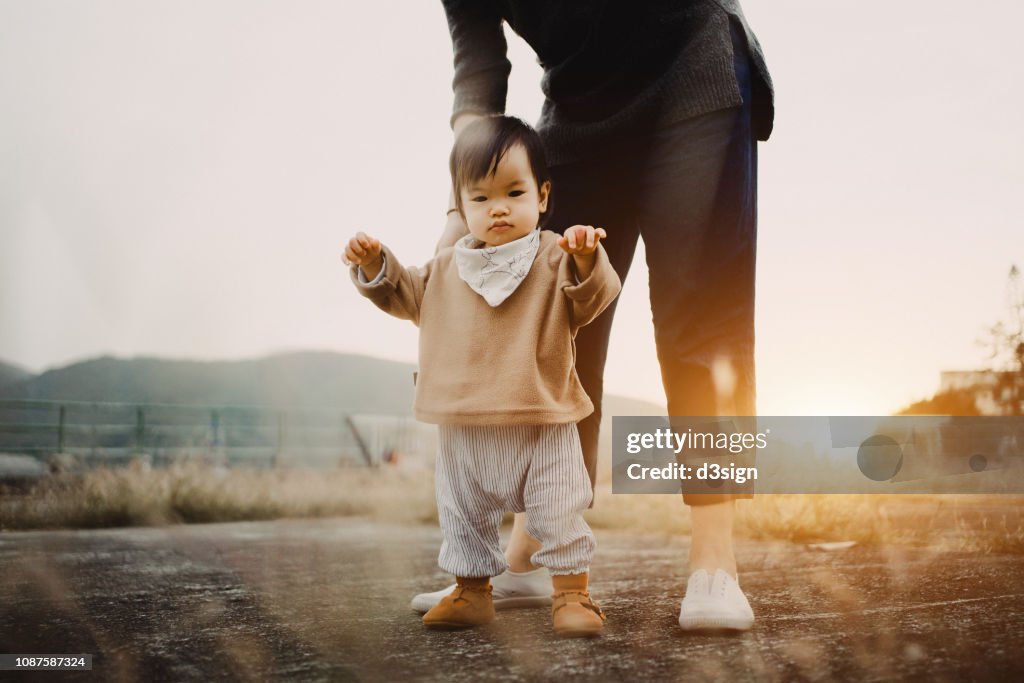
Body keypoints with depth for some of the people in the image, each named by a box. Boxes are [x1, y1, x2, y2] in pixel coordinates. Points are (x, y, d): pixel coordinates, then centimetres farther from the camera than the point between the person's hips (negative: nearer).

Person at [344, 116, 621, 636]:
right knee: (462, 515, 16)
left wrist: (587, 261, -38)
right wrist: (374, 265, 3)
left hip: (542, 426, -4)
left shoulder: (554, 257, -7)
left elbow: (592, 299, -19)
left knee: (560, 514, 2)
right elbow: (406, 297, 19)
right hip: (464, 431, 4)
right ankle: (471, 590, 33)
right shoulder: (447, 267, 7)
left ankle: (572, 593, 17)